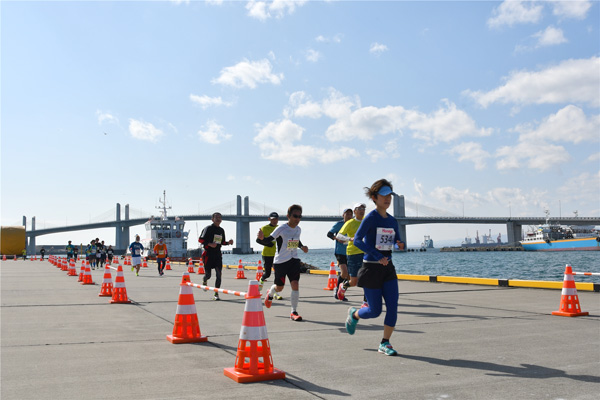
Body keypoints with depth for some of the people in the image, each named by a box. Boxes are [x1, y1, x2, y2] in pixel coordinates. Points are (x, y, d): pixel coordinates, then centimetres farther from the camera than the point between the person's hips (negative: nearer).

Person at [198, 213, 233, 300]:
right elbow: (200, 240, -8)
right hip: (208, 254, -4)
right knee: (208, 274, 0)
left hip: (218, 254, 5)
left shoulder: (221, 230, 14)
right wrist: (209, 244, -21)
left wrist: (228, 242, 4)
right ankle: (204, 281, 38)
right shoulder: (208, 228, -4)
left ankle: (216, 294, -2)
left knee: (219, 274, -7)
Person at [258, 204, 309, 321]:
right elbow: (270, 239, -18)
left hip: (294, 260, 4)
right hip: (280, 261, -4)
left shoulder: (298, 229, 4)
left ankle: (294, 312, -2)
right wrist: (262, 238, -39)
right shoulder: (281, 229, -15)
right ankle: (270, 294, 48)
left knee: (295, 284, -12)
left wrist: (302, 247, 5)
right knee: (279, 288, 10)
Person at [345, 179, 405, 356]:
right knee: (375, 311, 2)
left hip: (388, 268, 6)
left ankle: (385, 343, 9)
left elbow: (397, 241, 21)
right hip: (371, 269, -6)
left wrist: (400, 244, -4)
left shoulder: (392, 221, 7)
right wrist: (377, 256, -31)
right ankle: (354, 314, 34)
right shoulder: (371, 218, -12)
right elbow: (357, 240, -23)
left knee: (393, 306, -4)